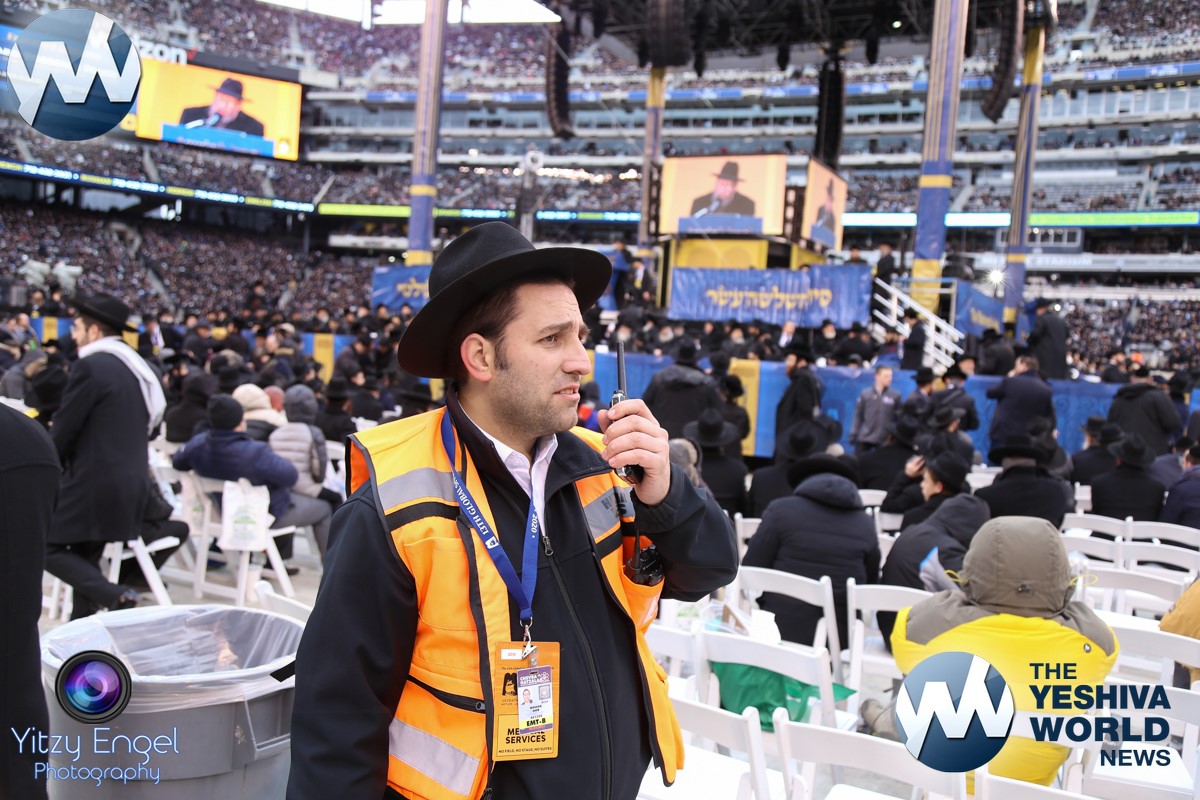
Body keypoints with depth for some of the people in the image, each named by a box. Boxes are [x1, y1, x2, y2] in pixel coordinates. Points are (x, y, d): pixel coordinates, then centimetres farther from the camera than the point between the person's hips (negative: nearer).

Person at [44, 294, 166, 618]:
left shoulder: (90, 366, -13)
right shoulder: (139, 369, 12)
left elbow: (63, 429, -11)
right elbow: (150, 426, 18)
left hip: (92, 481, -8)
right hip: (130, 483, 9)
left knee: (48, 547, 0)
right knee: (85, 559, 17)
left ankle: (114, 596, -15)